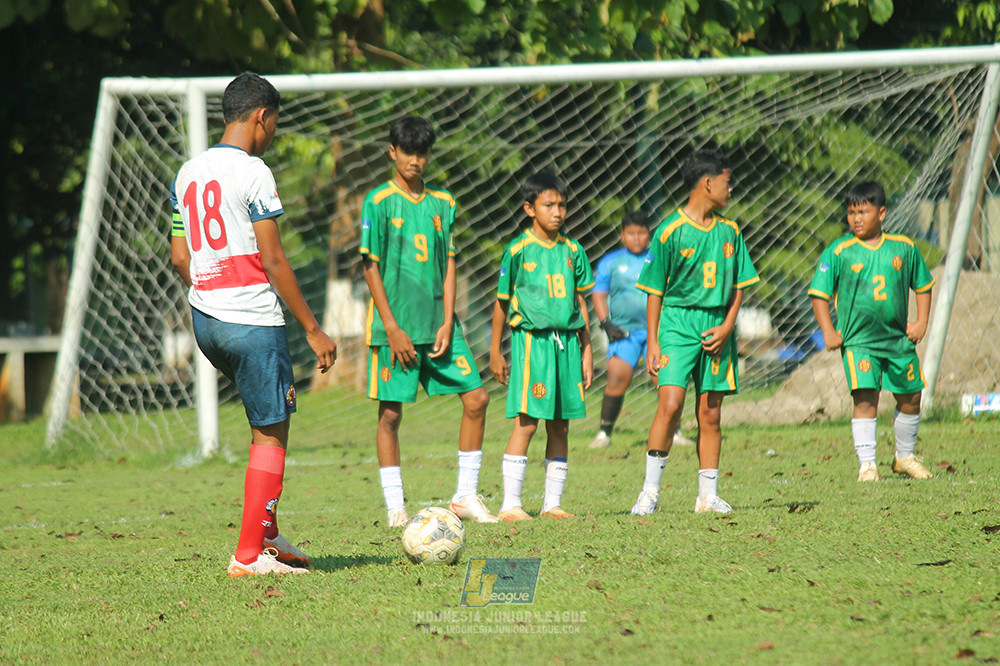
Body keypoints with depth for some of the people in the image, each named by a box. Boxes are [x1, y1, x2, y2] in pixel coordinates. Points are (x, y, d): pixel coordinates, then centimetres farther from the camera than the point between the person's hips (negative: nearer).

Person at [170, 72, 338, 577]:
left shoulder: (187, 174, 11)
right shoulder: (252, 172, -13)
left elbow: (180, 257, 15)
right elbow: (273, 261, -14)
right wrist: (312, 329, -9)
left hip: (204, 321, 8)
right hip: (253, 321, -8)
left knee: (268, 419, 21)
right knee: (271, 434, -1)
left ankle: (266, 534, 16)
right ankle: (250, 555, -3)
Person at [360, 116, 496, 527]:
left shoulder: (443, 204, 10)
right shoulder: (379, 202, -3)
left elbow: (449, 264, 10)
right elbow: (371, 266, -5)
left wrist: (448, 322, -2)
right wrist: (392, 328, -11)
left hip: (438, 323, 4)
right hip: (395, 326, -4)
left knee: (476, 398, -2)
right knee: (390, 412, -2)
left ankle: (466, 496, 7)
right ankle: (395, 508, 4)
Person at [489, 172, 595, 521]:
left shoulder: (572, 250, 10)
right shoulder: (518, 250, -2)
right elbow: (502, 302, 3)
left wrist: (586, 350, 14)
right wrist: (495, 352, 3)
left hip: (567, 341, 5)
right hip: (531, 338, -5)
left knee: (560, 426, 6)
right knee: (527, 421, -10)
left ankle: (553, 502, 12)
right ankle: (510, 503, -7)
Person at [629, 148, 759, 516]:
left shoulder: (729, 231, 9)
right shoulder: (670, 231, -6)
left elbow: (739, 285, 14)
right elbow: (655, 292, -2)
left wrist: (726, 326, -2)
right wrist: (652, 343, -6)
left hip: (716, 326, 5)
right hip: (678, 323, -4)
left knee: (711, 414, 5)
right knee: (670, 405, -16)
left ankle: (708, 495, 12)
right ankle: (650, 492, -7)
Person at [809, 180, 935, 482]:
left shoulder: (904, 248, 4)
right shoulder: (838, 252, -4)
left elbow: (923, 286, 15)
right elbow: (819, 294, -1)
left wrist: (921, 322, 5)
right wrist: (829, 332, -9)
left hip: (899, 339, 3)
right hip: (859, 341, -3)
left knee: (911, 398, 11)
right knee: (865, 399, -15)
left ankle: (905, 457, 32)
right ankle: (867, 465, -11)